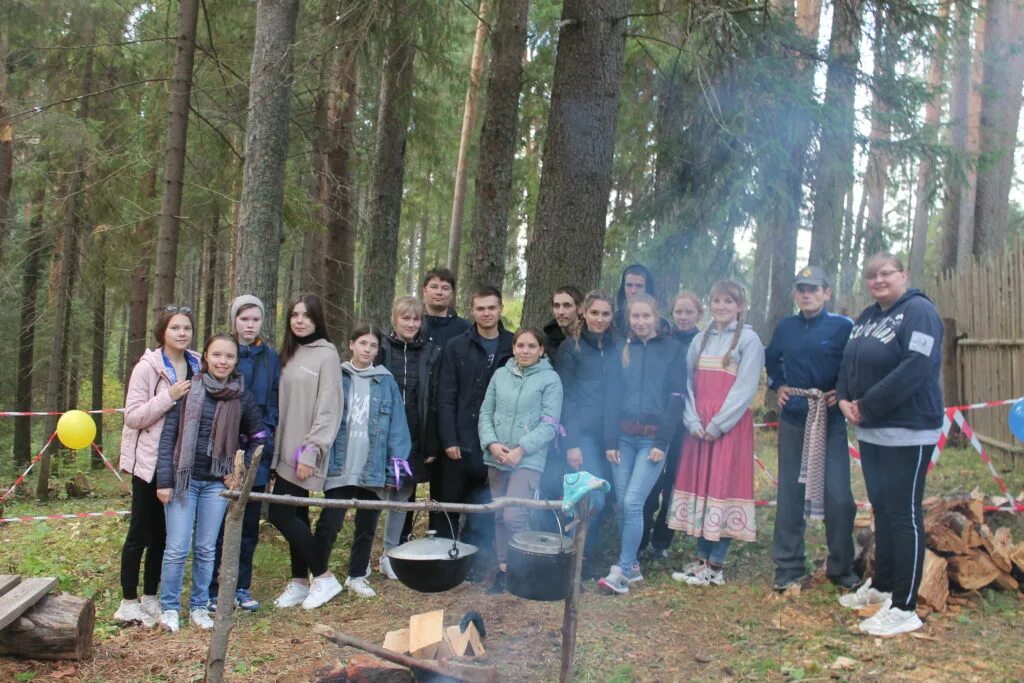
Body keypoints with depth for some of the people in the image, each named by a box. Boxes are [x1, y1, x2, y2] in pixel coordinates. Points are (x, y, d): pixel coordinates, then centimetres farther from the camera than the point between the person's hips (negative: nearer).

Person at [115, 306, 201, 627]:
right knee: (140, 533, 3)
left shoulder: (196, 366, 7)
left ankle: (150, 598, 24)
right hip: (151, 461, -5)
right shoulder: (148, 367, -9)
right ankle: (128, 601, 14)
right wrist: (168, 396, -21)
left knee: (162, 534, 13)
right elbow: (133, 416, -13)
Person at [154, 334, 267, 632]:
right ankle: (169, 607, 14)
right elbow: (168, 434, -4)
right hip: (184, 478, -2)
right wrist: (164, 479, -8)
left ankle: (199, 606, 22)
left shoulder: (242, 396, 2)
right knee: (177, 548, -2)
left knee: (206, 549, 8)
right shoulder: (189, 389, -4)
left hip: (217, 482, 2)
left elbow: (258, 437, 11)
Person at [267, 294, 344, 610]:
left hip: (305, 452, -7)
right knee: (294, 515, 11)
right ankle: (300, 581, 21)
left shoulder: (326, 354, -10)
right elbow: (283, 403, 14)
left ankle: (322, 576, 4)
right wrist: (277, 447, 8)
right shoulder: (290, 354, 13)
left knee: (281, 513, -9)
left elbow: (328, 408, -15)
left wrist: (311, 451, -19)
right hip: (286, 450, 7)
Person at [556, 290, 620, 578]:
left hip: (610, 436, 4)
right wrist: (571, 443, -10)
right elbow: (566, 397, -4)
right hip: (583, 434, -4)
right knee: (594, 499, -13)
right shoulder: (571, 347, -1)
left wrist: (619, 437, 6)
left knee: (599, 499, 4)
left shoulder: (617, 349, 11)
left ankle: (587, 557, 18)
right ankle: (580, 557, 4)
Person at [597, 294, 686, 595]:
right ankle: (632, 564, 18)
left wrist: (662, 442, -11)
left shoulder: (672, 349, 1)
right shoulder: (623, 350, 11)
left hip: (652, 438, -4)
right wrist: (610, 439, 1)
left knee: (633, 503, -11)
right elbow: (613, 396, 9)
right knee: (622, 504, 4)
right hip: (624, 437, 4)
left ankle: (622, 570, -4)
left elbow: (676, 398, -4)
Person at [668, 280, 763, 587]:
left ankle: (716, 566, 1)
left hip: (731, 426, -5)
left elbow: (745, 388, -10)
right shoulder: (700, 340, 13)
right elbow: (688, 384, 10)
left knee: (723, 487, -4)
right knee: (699, 484, 6)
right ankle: (701, 559, 15)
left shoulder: (749, 339, -3)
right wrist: (693, 421, -4)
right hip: (698, 427, 5)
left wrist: (718, 424, -13)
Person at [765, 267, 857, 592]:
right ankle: (788, 567, 18)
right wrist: (778, 385, 8)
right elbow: (771, 360, 23)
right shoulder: (785, 327, 6)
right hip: (792, 421, 4)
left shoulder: (843, 327, -6)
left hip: (831, 422, -3)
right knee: (789, 494, 8)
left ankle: (841, 568, 13)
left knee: (838, 496, -4)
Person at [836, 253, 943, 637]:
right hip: (871, 432, 9)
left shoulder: (918, 311, -13)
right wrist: (845, 399, -5)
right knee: (881, 508, 18)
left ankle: (904, 609, 2)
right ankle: (881, 586, 32)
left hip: (907, 432, -9)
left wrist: (867, 407, -19)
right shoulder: (867, 317, 14)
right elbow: (848, 363, 16)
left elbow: (916, 367, -24)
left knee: (904, 514, -4)